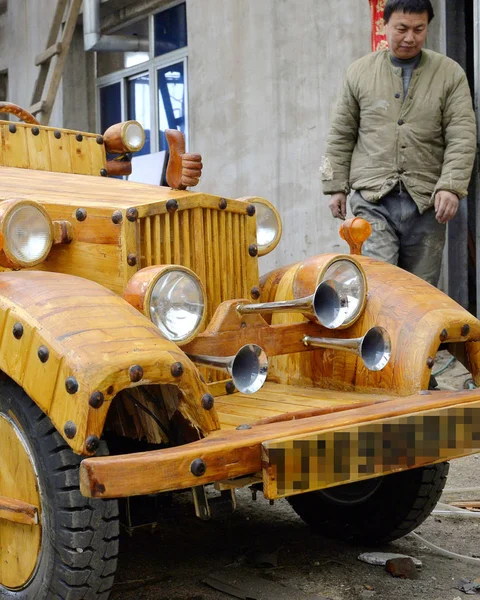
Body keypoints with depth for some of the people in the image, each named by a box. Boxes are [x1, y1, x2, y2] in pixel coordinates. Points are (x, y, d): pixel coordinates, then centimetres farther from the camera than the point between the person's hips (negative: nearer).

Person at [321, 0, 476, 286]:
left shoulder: (451, 74, 7)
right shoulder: (360, 72, 11)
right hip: (373, 199, 0)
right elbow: (341, 136, 14)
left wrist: (451, 187, -13)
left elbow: (462, 137, -1)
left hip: (427, 201, 1)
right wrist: (336, 187, 8)